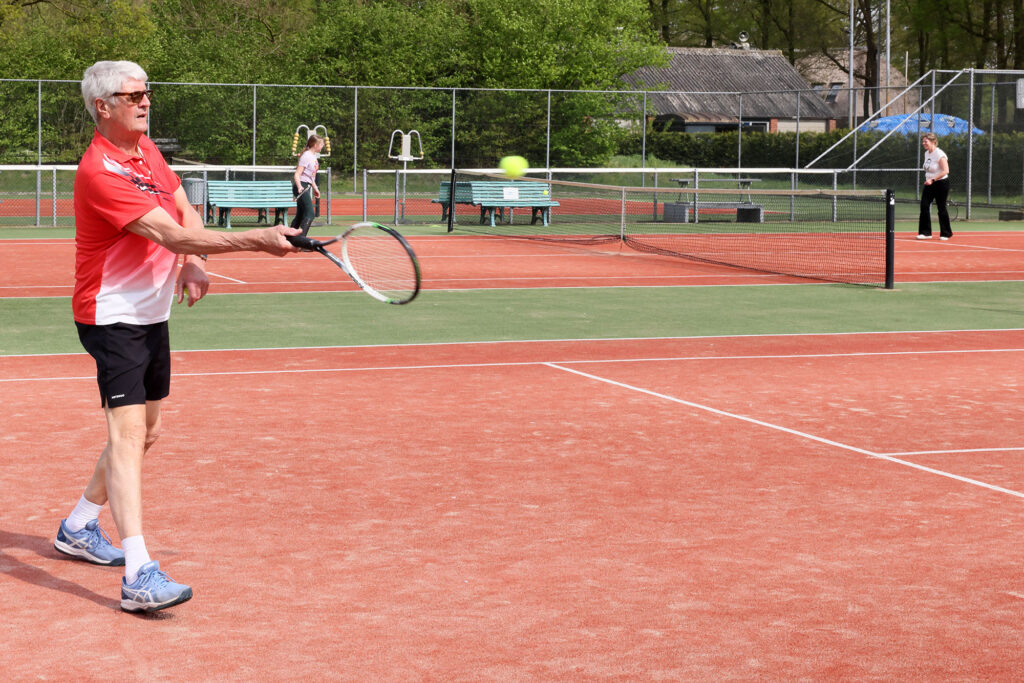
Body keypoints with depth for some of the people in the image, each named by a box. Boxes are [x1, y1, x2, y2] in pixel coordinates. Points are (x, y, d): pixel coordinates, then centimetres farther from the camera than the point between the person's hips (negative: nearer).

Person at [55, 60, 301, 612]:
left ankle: (78, 528, 37)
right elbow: (169, 234, -30)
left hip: (153, 316, 10)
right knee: (127, 432, -19)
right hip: (113, 317, -10)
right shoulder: (100, 172, -23)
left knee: (144, 433, 18)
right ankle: (139, 576, -27)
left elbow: (185, 214, 16)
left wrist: (194, 262, -6)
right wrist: (259, 240, -34)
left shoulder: (147, 150, 7)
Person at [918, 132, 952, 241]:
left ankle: (946, 233, 13)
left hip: (941, 183, -8)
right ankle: (925, 232, -2)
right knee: (924, 205, -5)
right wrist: (927, 179, 16)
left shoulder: (939, 154, -17)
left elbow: (945, 171, -24)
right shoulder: (926, 153, 9)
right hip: (929, 184, 8)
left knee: (941, 208, -1)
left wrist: (932, 180, -29)